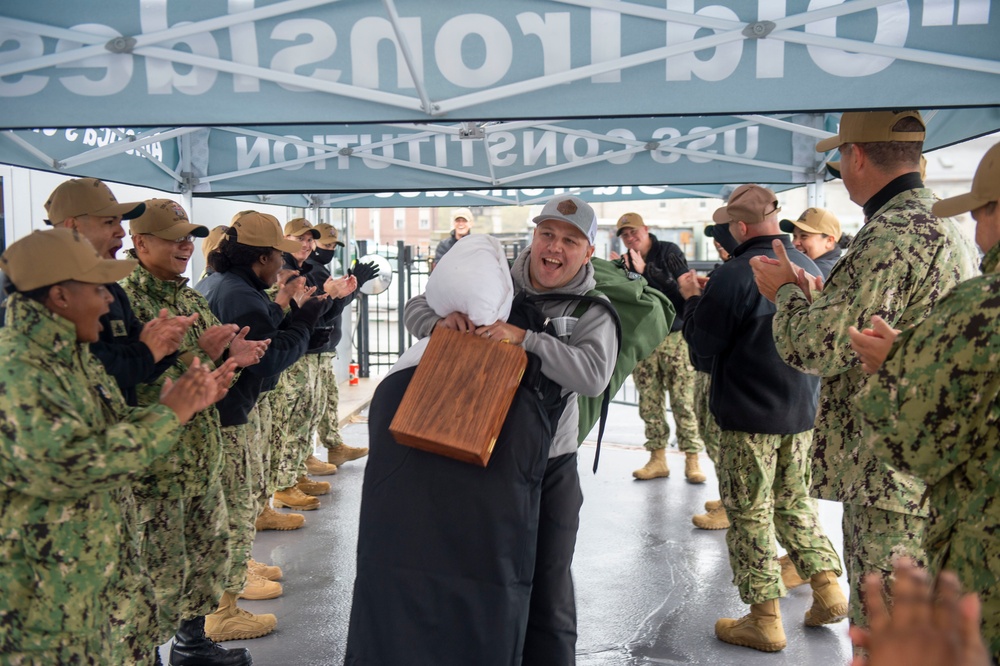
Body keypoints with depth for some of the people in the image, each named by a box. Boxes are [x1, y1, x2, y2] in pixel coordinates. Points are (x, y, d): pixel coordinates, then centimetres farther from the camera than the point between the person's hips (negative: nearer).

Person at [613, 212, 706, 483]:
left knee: (683, 401, -6)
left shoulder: (669, 252, -1)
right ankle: (657, 459, 15)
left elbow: (682, 288, -13)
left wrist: (646, 271, -16)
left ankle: (692, 461, 1)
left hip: (674, 337, -4)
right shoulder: (625, 262, 11)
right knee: (649, 404, 6)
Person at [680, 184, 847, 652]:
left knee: (750, 514, 5)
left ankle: (765, 620, 14)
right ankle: (828, 590, 24)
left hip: (751, 416, -7)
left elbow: (701, 343, -12)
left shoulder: (734, 276, -19)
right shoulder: (807, 267, 4)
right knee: (795, 500, 23)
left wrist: (693, 298, 5)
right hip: (802, 411, 7)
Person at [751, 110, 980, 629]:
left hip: (892, 478, -11)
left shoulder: (892, 234, -20)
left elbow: (817, 348, -22)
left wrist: (787, 292, -4)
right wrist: (809, 293, 16)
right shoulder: (945, 226, 15)